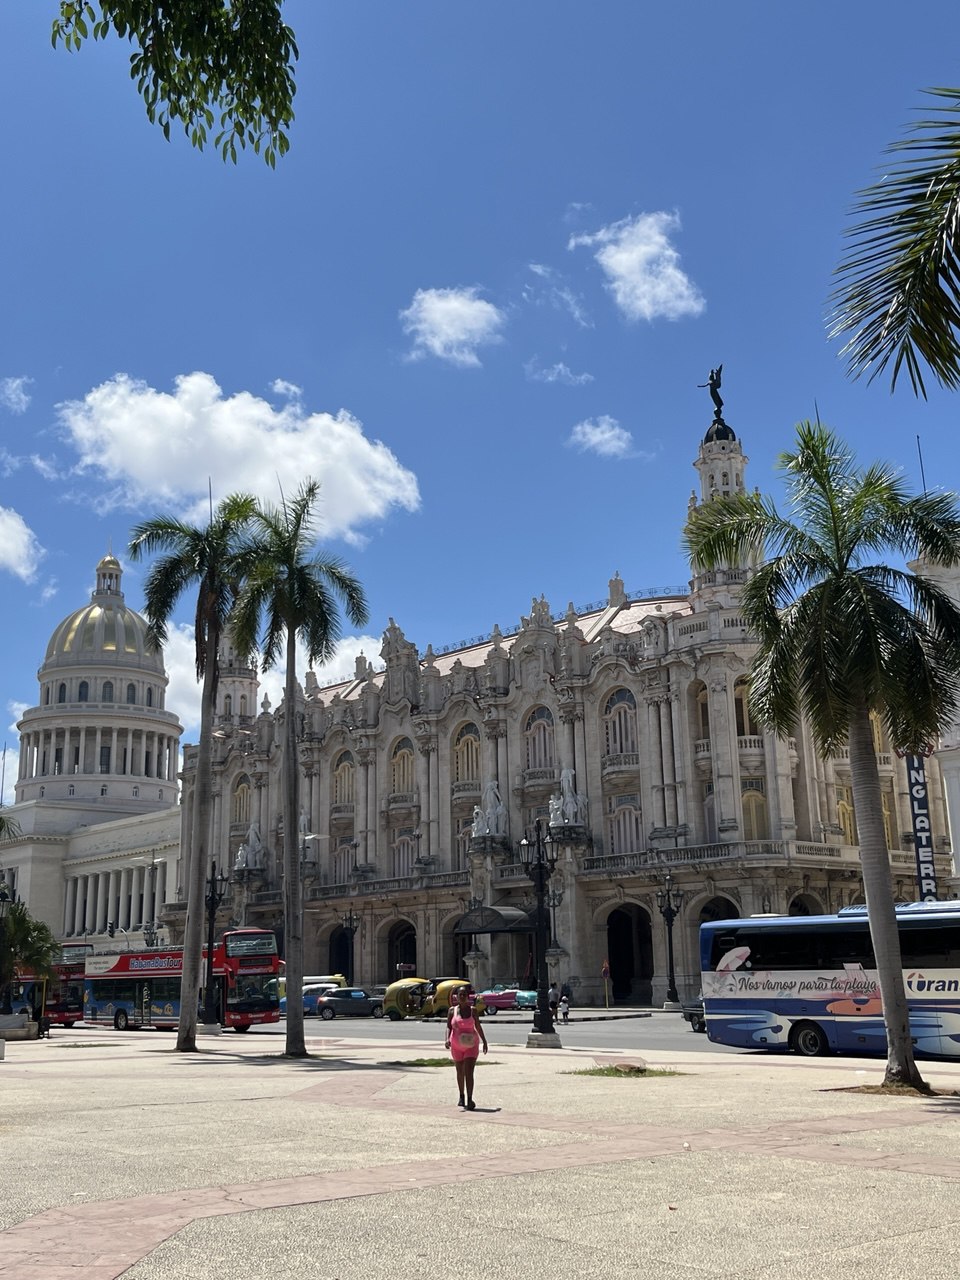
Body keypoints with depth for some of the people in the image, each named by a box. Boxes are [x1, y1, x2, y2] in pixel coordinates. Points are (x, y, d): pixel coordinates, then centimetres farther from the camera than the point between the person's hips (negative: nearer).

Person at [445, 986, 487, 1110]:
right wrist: (447, 1039, -20)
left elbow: (478, 1026, 7)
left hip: (471, 1045, -2)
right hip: (456, 1045, 2)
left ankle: (469, 1100, -17)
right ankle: (462, 1097, 35)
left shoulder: (473, 1010, -1)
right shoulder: (452, 1010, -1)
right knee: (460, 1072, 16)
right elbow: (448, 1026, -3)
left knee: (469, 1072, -14)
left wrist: (484, 1041, 12)